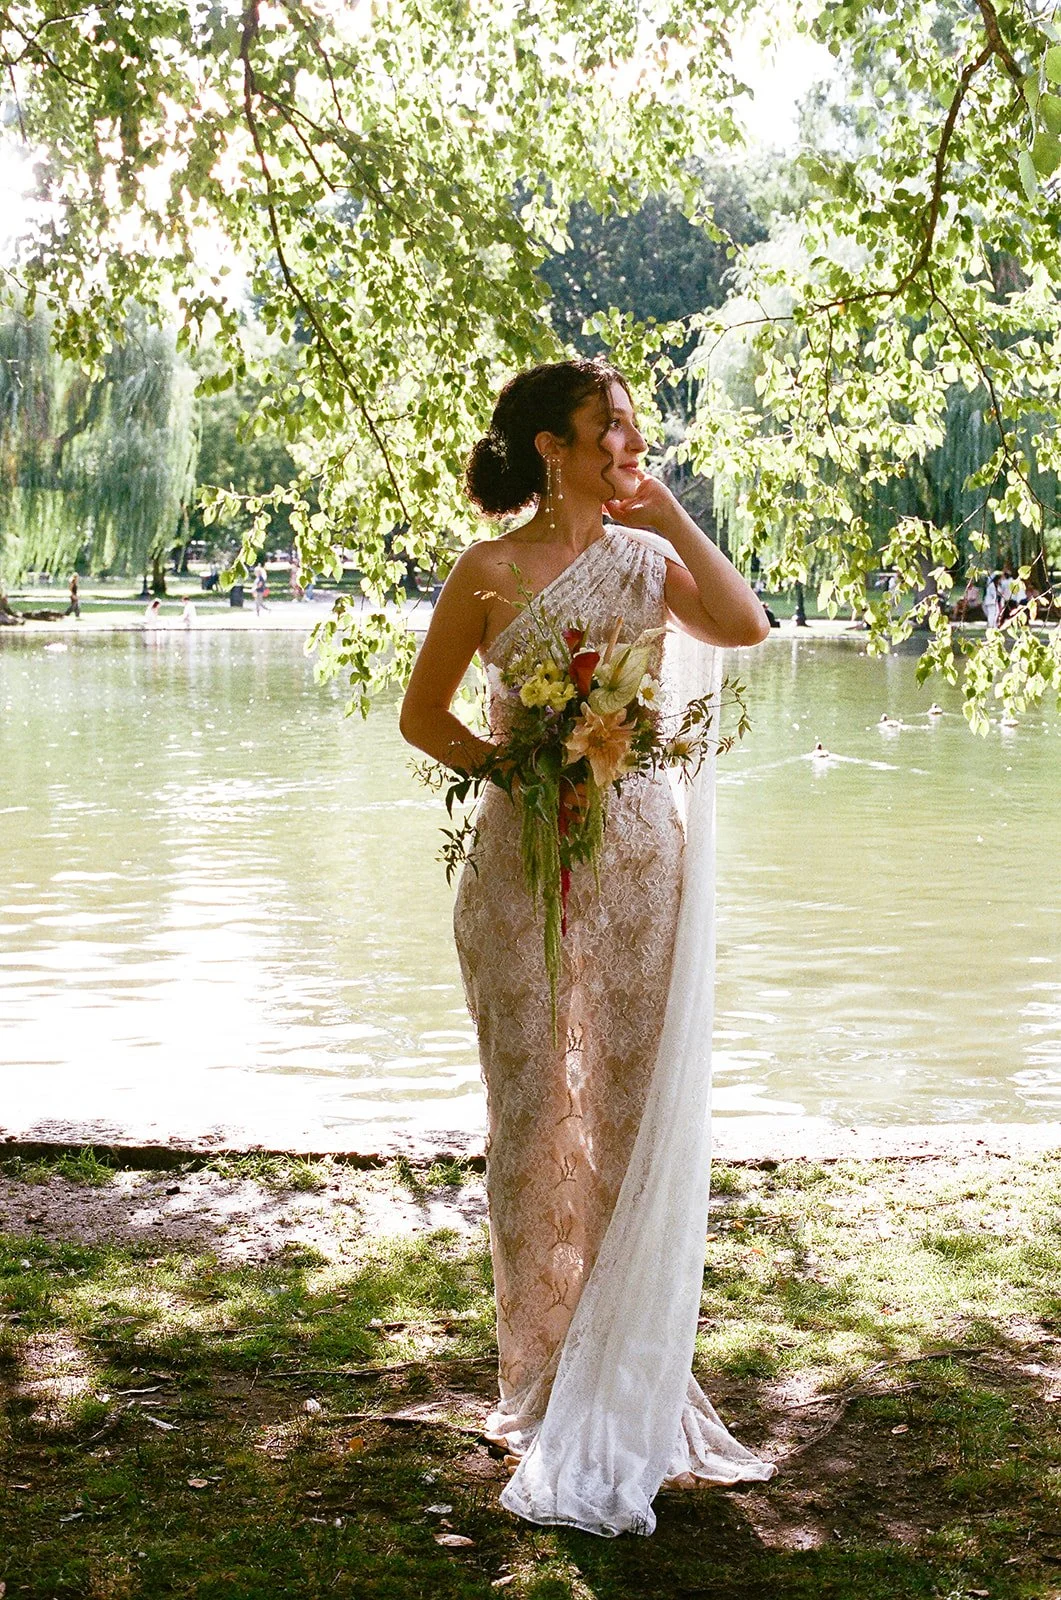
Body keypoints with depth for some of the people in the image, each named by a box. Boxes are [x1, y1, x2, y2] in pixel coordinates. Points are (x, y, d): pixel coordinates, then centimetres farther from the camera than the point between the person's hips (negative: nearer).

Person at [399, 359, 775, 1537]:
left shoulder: (647, 557, 8)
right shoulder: (491, 571, -1)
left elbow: (743, 626, -10)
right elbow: (420, 714, 5)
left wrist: (669, 513, -5)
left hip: (640, 853, 3)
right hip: (526, 853, -3)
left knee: (638, 1111, 6)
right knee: (535, 1113, 4)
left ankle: (635, 1388, 19)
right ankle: (541, 1394, 18)